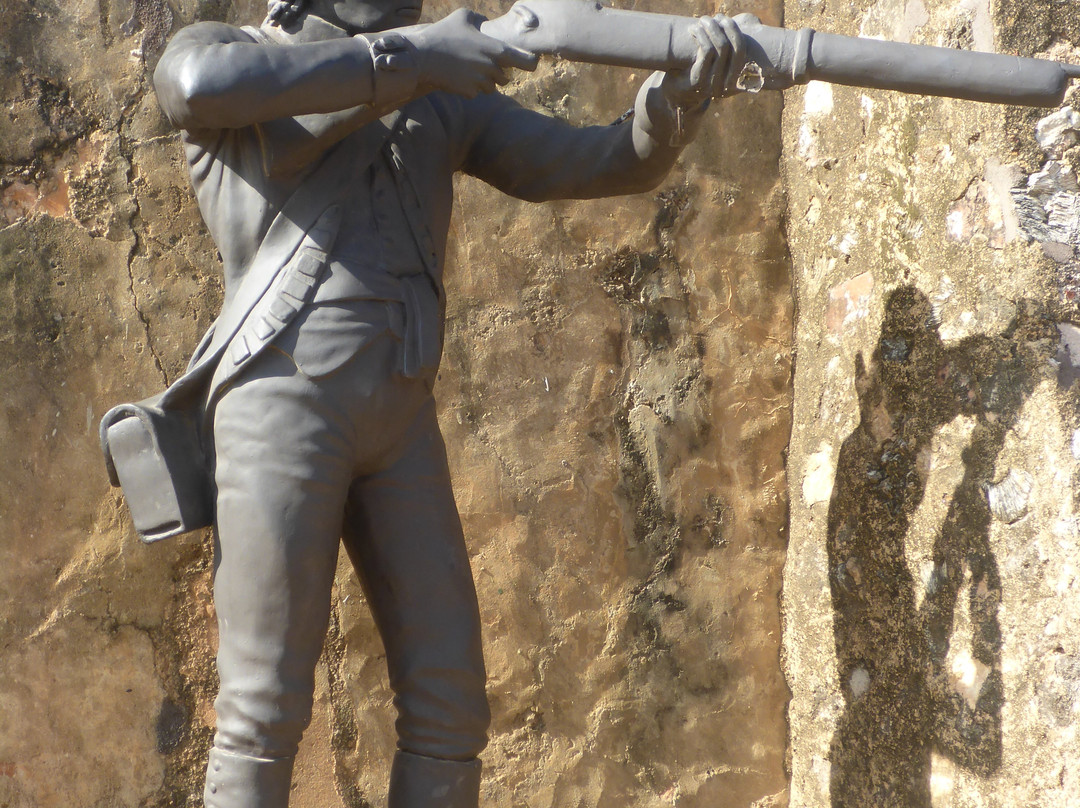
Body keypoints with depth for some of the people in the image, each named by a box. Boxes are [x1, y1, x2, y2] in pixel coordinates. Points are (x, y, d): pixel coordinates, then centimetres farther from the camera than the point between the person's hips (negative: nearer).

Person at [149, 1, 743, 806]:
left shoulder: (444, 97, 19)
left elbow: (611, 164, 10)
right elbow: (204, 83, -23)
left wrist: (676, 106, -13)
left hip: (397, 425, 5)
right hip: (281, 405, -5)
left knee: (449, 705, 2)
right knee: (267, 708, -6)